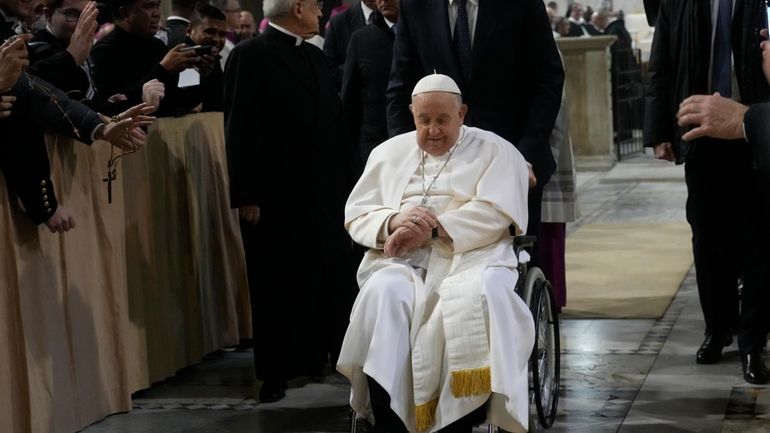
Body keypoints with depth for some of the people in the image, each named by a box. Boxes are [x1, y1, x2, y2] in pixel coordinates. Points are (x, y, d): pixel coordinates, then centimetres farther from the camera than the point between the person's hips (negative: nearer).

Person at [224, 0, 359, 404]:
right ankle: (275, 373, 14)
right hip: (276, 199, -6)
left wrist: (350, 180, 11)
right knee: (279, 287, 3)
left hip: (325, 193, 6)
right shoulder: (250, 56, -9)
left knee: (335, 280, 7)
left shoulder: (315, 56, 14)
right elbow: (242, 129, -13)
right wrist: (247, 196, -17)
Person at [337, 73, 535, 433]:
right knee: (384, 294, -32)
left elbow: (494, 214, -4)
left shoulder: (495, 151, 11)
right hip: (400, 261, 2)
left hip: (470, 258, -2)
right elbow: (355, 215, 14)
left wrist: (432, 230, -13)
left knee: (477, 297, -36)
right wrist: (394, 221, -8)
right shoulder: (389, 152, 21)